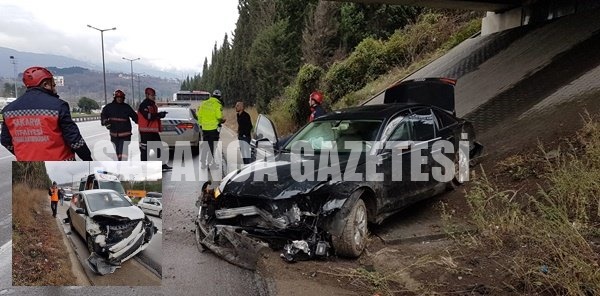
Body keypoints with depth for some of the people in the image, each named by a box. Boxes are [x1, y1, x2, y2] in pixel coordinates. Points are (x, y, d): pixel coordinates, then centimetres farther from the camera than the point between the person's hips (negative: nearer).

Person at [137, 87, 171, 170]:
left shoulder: (153, 105, 18)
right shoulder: (144, 105, -12)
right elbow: (148, 116, -23)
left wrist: (160, 115, 3)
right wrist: (159, 115, -21)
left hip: (154, 130, 10)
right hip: (146, 130, -10)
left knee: (159, 147, 12)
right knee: (145, 148, -3)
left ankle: (162, 164, 20)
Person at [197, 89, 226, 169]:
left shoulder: (204, 103, 8)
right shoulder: (218, 105, -10)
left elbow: (199, 114, 10)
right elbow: (219, 117, -16)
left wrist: (201, 123, 21)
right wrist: (222, 120, 5)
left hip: (204, 128, 5)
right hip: (213, 127, -5)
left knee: (204, 145, 13)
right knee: (212, 146, 4)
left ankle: (203, 163, 15)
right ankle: (211, 162, 6)